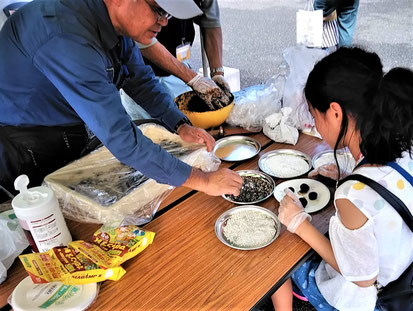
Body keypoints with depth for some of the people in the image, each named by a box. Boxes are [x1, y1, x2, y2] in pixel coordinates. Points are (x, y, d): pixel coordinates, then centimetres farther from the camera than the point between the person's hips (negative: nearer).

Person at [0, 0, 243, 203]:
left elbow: (141, 79, 3)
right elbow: (120, 137, -41)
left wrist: (181, 126, -12)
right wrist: (202, 181, -36)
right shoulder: (69, 38, -38)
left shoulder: (121, 21, -11)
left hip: (71, 132, 7)